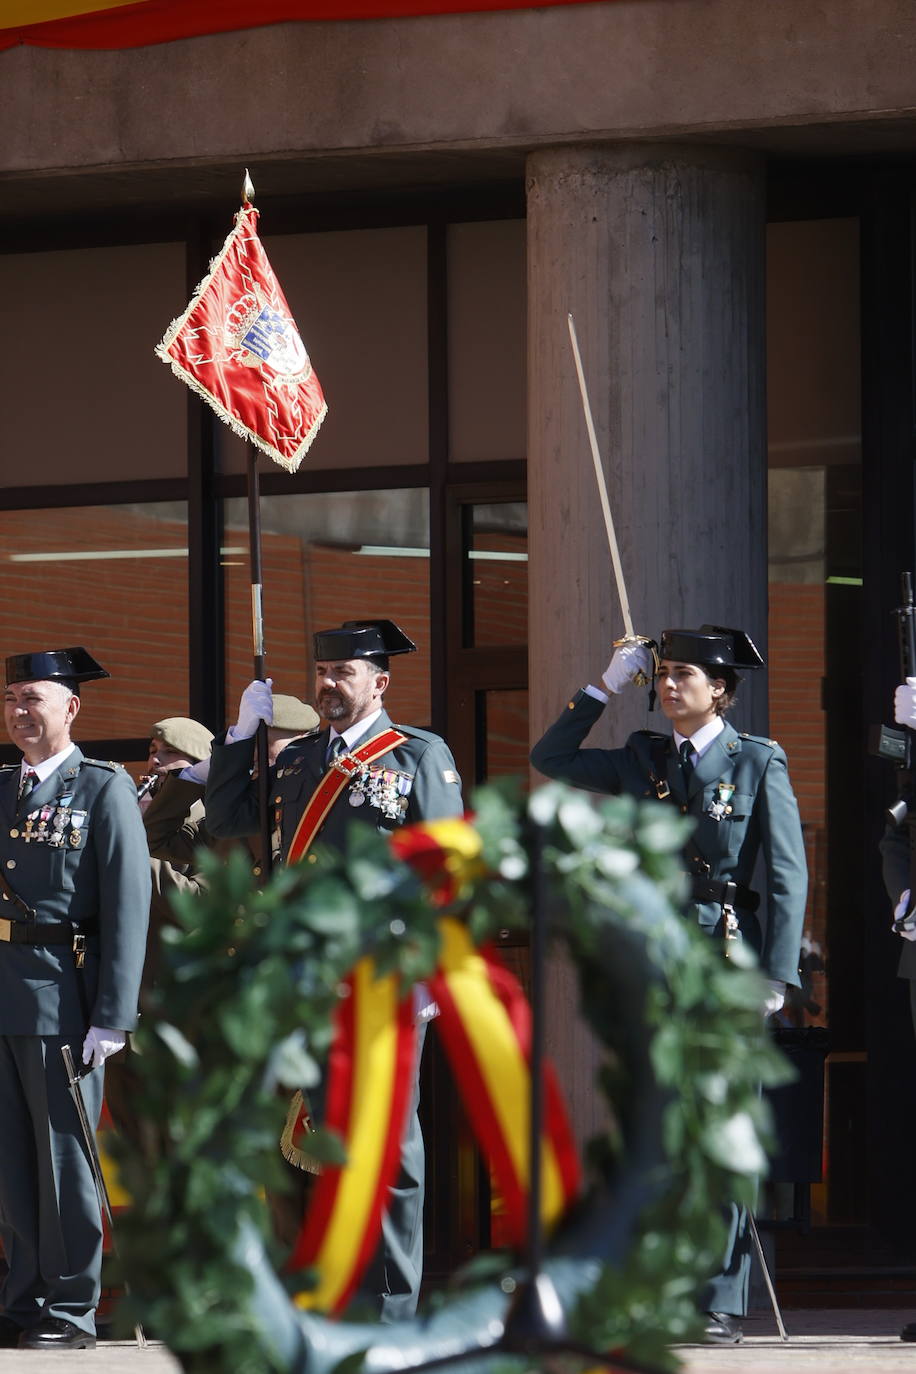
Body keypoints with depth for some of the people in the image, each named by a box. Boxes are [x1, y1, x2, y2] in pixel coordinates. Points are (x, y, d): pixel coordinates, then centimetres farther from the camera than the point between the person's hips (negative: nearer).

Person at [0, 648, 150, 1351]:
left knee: (64, 1154, -1)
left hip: (62, 998, -5)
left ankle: (71, 1311, 4)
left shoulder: (105, 790, -2)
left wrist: (112, 1018, -14)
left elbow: (128, 908, -7)